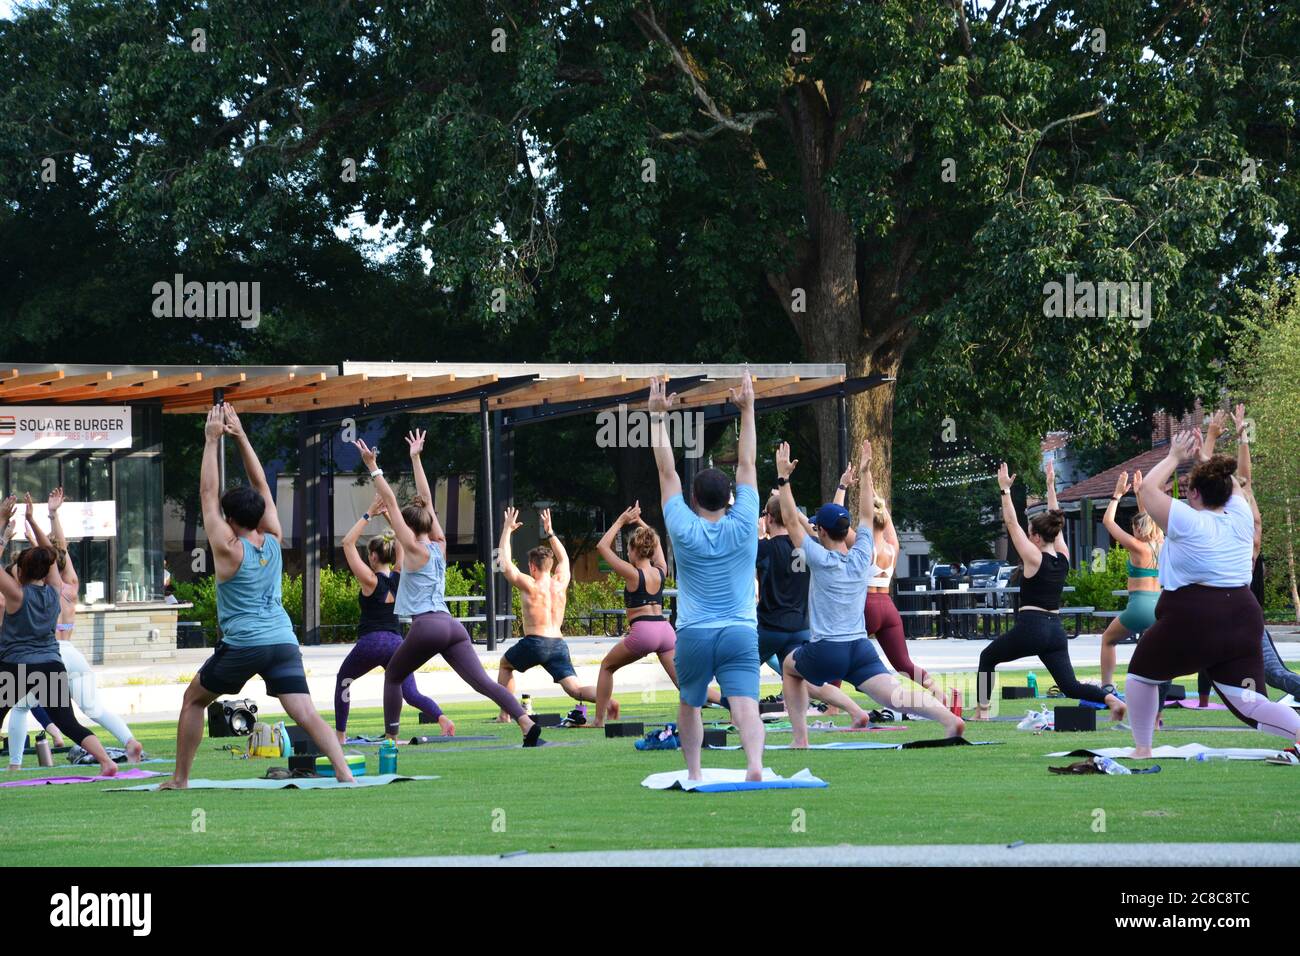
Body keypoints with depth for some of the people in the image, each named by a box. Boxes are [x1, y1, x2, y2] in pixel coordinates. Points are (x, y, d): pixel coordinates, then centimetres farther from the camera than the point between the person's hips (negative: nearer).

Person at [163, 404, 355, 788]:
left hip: (242, 646, -4)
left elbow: (208, 494, -2)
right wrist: (240, 436, 15)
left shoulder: (229, 549, -6)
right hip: (284, 642, 4)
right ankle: (344, 774, -27)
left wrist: (212, 441, 1)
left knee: (193, 700, 18)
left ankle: (179, 780, 19)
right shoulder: (274, 541, 7)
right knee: (305, 712, -8)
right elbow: (261, 485, 16)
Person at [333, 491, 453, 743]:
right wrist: (389, 515, 15)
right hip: (396, 642, 4)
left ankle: (340, 734, 17)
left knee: (343, 680, 20)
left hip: (370, 643, -4)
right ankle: (442, 718, -28)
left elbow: (348, 543, -5)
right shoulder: (399, 578, 6)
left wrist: (369, 514, -4)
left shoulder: (370, 580, -6)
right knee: (411, 693, 0)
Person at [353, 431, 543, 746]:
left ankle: (391, 737, 12)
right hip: (452, 625, 6)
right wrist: (416, 458, 29)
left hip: (426, 626, -6)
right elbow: (426, 501, 24)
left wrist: (373, 467, 1)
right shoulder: (439, 546, 15)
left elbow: (391, 503, -1)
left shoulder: (414, 549, 0)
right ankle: (527, 724, -26)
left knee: (393, 676, 16)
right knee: (482, 681, -8)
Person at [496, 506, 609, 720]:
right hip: (559, 644, 4)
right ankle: (606, 699, -36)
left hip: (534, 642, -3)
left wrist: (507, 530, 11)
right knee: (574, 689, -6)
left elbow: (505, 563, 3)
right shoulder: (560, 584, 11)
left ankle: (505, 714, 20)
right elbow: (563, 559, 31)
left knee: (505, 665, 25)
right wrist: (550, 532, 38)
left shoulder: (529, 585, -3)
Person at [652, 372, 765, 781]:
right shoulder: (743, 528, -2)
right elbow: (746, 464, 5)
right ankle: (755, 763, -39)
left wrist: (657, 415, 6)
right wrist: (747, 409, 10)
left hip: (693, 636, 1)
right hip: (740, 634, -1)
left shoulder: (684, 530, -2)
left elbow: (667, 471, 2)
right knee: (745, 708, -16)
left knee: (690, 706, 23)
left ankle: (693, 773, 24)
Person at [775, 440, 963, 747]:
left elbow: (791, 521, -1)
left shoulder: (820, 558, -4)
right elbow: (866, 514, 20)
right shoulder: (862, 556, 7)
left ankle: (800, 737, 20)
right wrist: (864, 472, 24)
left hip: (825, 652, -3)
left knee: (790, 666, 29)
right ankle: (948, 718, -41)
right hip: (861, 648, 3)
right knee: (895, 696, -14)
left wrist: (783, 478, 2)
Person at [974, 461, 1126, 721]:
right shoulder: (1063, 557, 6)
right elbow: (1053, 524, 19)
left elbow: (1011, 523, -7)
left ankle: (982, 710, 18)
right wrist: (1051, 487, 23)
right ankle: (1111, 699, -24)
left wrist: (1005, 489, -3)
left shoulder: (1034, 558, -9)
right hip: (1055, 629, 5)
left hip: (1029, 628, -5)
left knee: (988, 658, 19)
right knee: (1070, 686, 0)